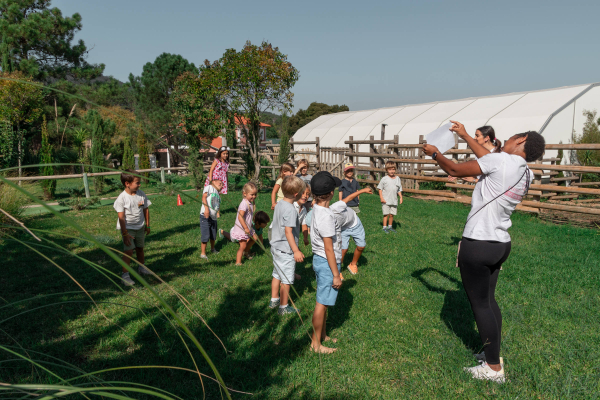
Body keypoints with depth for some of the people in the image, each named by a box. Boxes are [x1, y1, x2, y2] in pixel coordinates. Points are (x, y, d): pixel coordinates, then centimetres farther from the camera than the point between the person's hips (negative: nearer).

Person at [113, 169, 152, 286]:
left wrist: (147, 225, 11)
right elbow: (121, 217, -18)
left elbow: (146, 210, 7)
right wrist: (125, 233, -20)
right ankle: (124, 275, -4)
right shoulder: (122, 198, -18)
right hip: (128, 228, -5)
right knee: (128, 251, -11)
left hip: (140, 227, 5)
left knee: (140, 248, 19)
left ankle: (141, 268, 38)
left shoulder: (141, 194, -3)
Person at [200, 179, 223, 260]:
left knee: (213, 235, 18)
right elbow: (204, 197, -14)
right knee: (205, 236, -7)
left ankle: (212, 249, 40)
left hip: (213, 218, 8)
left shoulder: (217, 194, 20)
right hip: (205, 216, -7)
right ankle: (203, 253, 4)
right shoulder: (209, 187, 0)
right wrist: (206, 208, -26)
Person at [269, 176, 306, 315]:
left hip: (276, 247, 9)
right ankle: (284, 307, 17)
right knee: (286, 280, 5)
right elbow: (288, 232, -24)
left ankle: (274, 300, 36)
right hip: (286, 250, -9)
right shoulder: (291, 209, -23)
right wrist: (296, 251, -21)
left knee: (277, 275, 22)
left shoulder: (279, 204, 3)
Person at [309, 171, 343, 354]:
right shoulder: (326, 216, -25)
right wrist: (336, 275, -17)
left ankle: (322, 335, 36)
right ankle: (316, 343, 15)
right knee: (322, 304, 2)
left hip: (320, 260, 10)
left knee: (324, 302, 21)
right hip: (327, 263, -10)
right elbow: (329, 248, -22)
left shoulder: (316, 209, 3)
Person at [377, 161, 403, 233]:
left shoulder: (397, 178, 8)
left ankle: (390, 226, 24)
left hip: (394, 200, 4)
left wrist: (401, 197, 6)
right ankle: (385, 227, 9)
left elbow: (399, 189, 15)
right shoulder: (384, 179, -5)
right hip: (385, 201, -4)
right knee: (386, 214, -1)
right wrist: (381, 197, -9)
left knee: (392, 214, 9)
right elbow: (380, 189, -2)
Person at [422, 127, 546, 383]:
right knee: (489, 299, 20)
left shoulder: (501, 160, -17)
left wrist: (434, 153, 9)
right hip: (501, 244, 8)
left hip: (478, 246, -8)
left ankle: (494, 368, 13)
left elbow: (456, 170, -9)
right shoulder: (527, 174, 8)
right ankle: (493, 353, 33)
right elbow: (487, 160, 22)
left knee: (480, 304, 3)